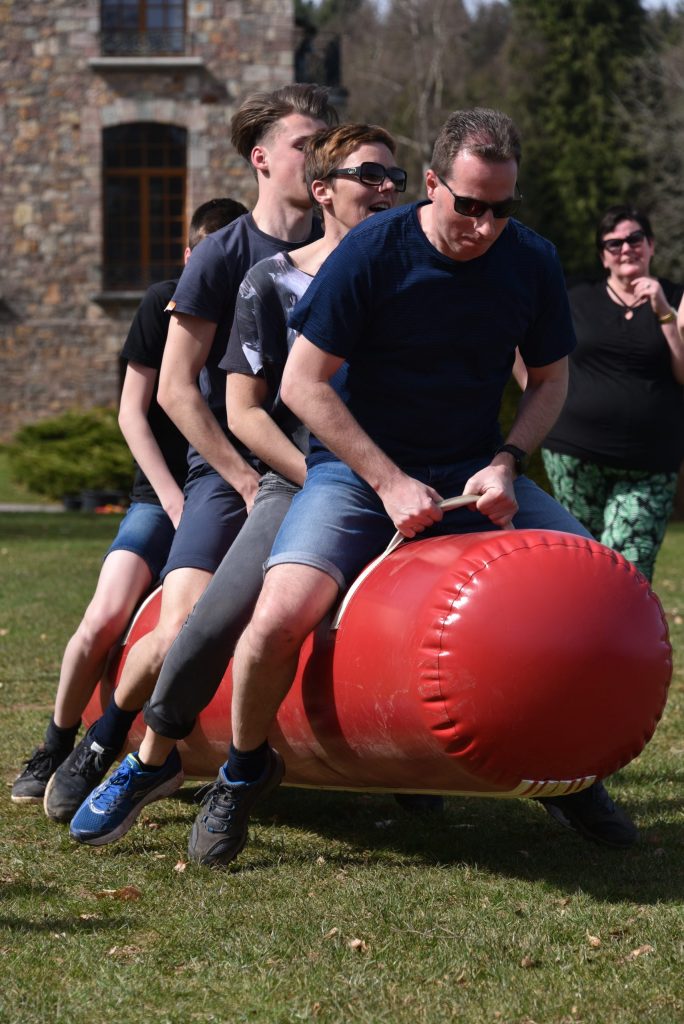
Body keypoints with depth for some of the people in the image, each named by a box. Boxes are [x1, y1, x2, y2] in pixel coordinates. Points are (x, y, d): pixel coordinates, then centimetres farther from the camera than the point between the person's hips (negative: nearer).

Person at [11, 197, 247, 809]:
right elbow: (132, 413, 0)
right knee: (105, 618, -19)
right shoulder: (166, 305, 0)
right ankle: (55, 751, 0)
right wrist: (174, 500, -10)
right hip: (164, 493, -1)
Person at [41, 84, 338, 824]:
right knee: (178, 634, -20)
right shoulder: (222, 256, -5)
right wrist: (248, 483, -11)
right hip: (227, 470, -4)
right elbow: (175, 388, -7)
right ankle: (102, 742, 8)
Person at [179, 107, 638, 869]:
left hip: (476, 475, 4)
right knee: (281, 614, -28)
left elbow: (550, 380, 9)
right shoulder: (372, 251, -16)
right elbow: (302, 384, -14)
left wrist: (504, 464, -10)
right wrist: (389, 483, -18)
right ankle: (245, 770, 3)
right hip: (360, 468, -4)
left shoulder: (532, 262, -4)